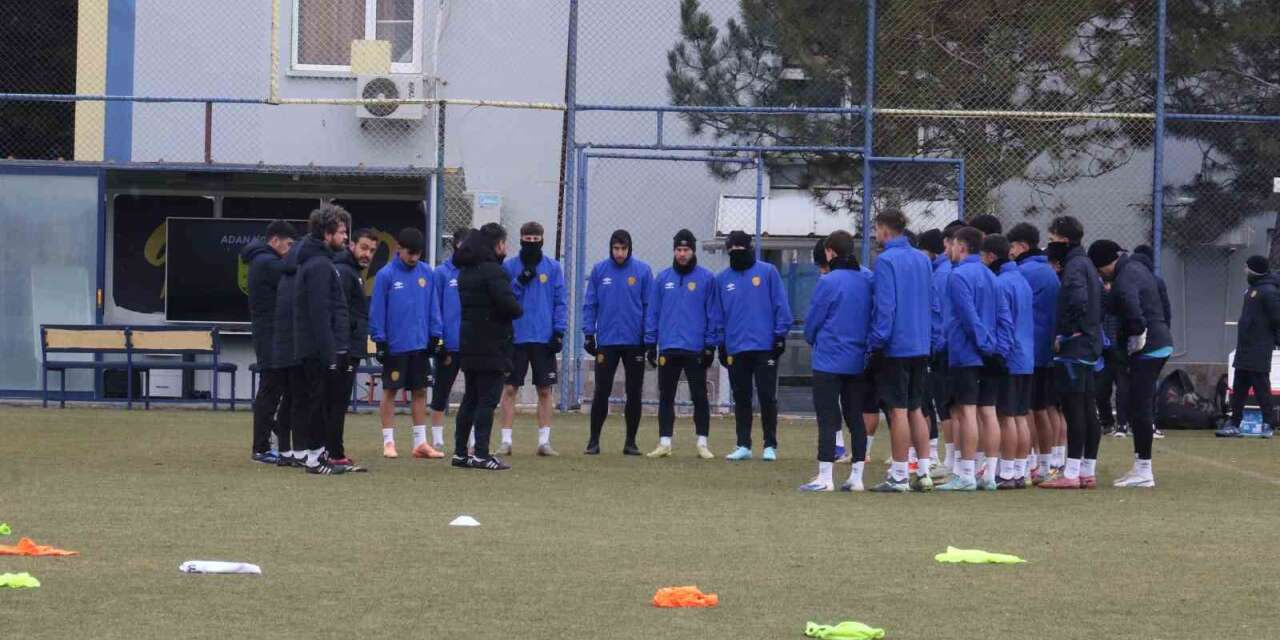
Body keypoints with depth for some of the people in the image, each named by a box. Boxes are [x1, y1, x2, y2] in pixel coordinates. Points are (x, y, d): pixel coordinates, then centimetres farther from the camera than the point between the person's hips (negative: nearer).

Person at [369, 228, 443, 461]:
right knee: (390, 391, 3)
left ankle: (420, 442, 13)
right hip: (395, 345, -4)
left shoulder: (426, 272, 4)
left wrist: (434, 335, 5)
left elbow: (432, 306, 8)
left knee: (420, 391, 8)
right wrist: (380, 340, -9)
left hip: (420, 345, 4)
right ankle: (388, 442, 9)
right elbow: (377, 310, -7)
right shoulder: (386, 275, -9)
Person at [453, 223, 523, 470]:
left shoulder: (466, 271, 12)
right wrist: (518, 310, 0)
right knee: (487, 400, -5)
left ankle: (460, 452, 15)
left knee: (470, 399, 14)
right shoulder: (492, 271, -15)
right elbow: (509, 304, -23)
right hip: (492, 346, -8)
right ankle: (481, 454, -7)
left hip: (469, 345, 8)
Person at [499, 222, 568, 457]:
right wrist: (520, 282, -14)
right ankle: (506, 440, 4)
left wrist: (559, 331, -5)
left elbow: (561, 301, 4)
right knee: (510, 389, 0)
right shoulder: (509, 266, 3)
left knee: (544, 390, 4)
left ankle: (544, 440, 9)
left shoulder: (553, 268, 5)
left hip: (544, 339, 1)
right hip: (516, 337, -1)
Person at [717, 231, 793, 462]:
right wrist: (721, 343, 8)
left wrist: (780, 334, -6)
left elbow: (780, 305, -1)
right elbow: (719, 314, 12)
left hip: (764, 346, -3)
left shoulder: (768, 272, -1)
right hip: (736, 348, 3)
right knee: (741, 399, 8)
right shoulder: (722, 278, 9)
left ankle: (770, 446, 6)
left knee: (767, 397, 0)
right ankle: (743, 445, 13)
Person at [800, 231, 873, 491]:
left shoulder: (828, 282, -13)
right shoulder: (866, 282, 3)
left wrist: (812, 340, 14)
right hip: (859, 361, 5)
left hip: (830, 360, -5)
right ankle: (856, 476, 11)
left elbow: (813, 319, -6)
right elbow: (872, 318, 8)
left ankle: (825, 477, -3)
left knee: (828, 420, -2)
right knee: (856, 418, 10)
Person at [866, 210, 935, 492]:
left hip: (895, 346, -7)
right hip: (921, 346, 7)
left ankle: (899, 476, 0)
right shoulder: (923, 260, 9)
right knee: (915, 409, 14)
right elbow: (932, 301, 14)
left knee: (898, 410, -3)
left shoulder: (886, 261, -12)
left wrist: (876, 342, -10)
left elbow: (885, 307, -16)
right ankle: (923, 472, 13)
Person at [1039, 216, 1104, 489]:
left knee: (1073, 409, -9)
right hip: (1089, 347, 10)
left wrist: (1063, 334, -17)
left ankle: (1071, 473, -10)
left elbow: (1078, 302, -26)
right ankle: (1088, 472, 14)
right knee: (1088, 410, 10)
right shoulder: (1087, 265, 18)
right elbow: (1098, 304, 22)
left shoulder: (1074, 267, -12)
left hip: (1073, 347, -10)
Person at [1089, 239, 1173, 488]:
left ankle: (1143, 470, -6)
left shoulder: (1125, 278, -15)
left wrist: (1137, 335, -20)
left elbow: (1131, 307, -35)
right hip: (1160, 342, 10)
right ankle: (1141, 467, 18)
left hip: (1148, 347, -10)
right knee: (1141, 406, 14)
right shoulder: (1137, 267, 17)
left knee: (1139, 406, -7)